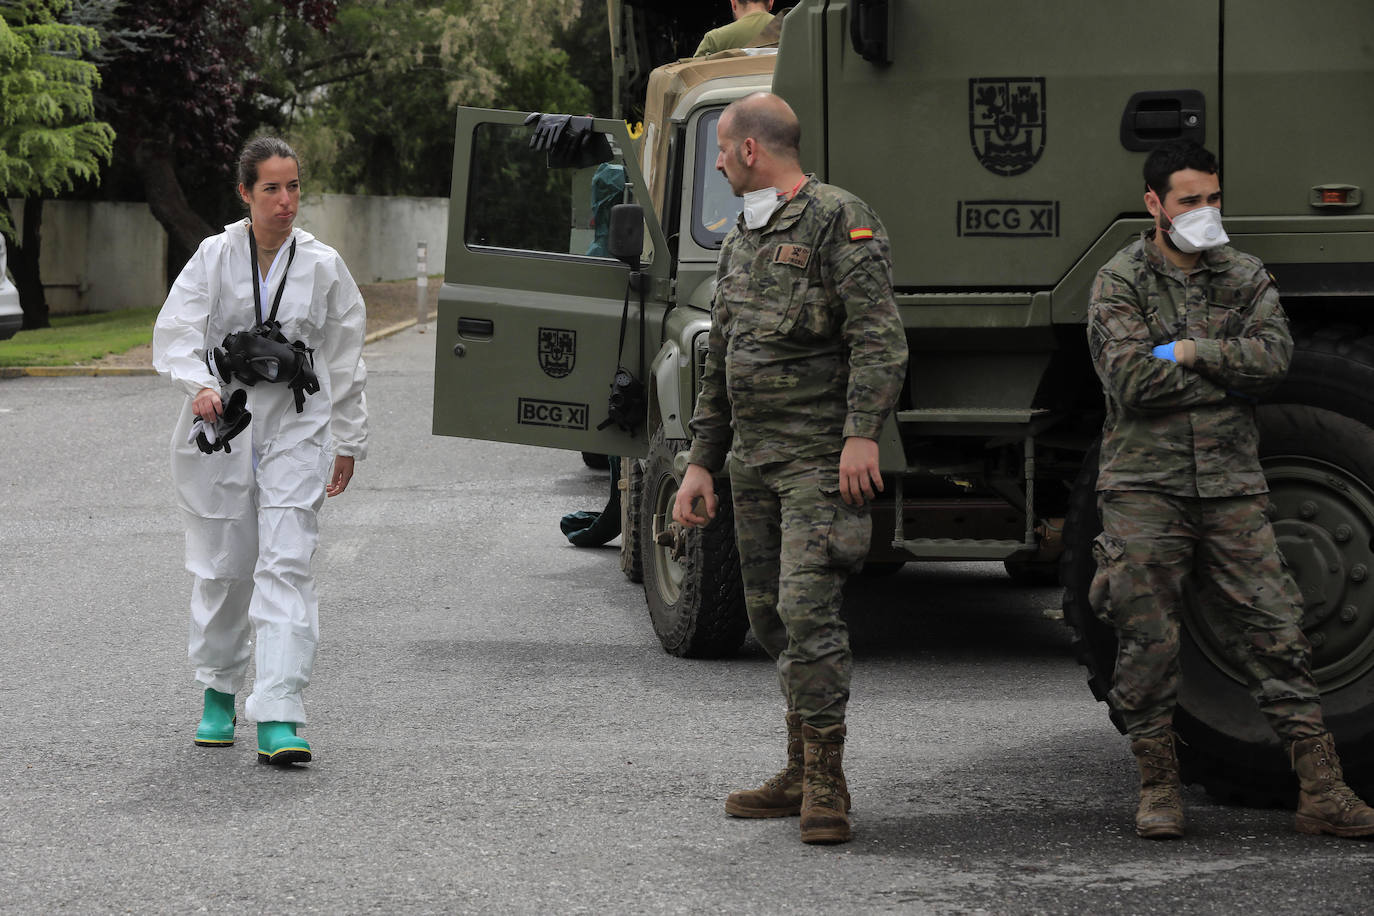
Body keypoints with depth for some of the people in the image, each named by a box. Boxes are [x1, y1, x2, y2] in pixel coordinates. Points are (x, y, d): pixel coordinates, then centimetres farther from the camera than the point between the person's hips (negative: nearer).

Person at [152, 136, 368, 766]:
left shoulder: (322, 266, 3)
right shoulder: (214, 257, 0)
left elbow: (343, 360, 10)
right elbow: (176, 330, -9)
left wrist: (348, 443, 13)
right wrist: (199, 384, -29)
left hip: (295, 429, -1)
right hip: (221, 426, 1)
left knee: (286, 566, -12)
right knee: (222, 566, 9)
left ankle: (279, 716, -18)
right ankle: (219, 691, 31)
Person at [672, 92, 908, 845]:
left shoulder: (838, 221, -8)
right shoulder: (741, 243, 19)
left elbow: (879, 337, -16)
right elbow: (720, 364, 23)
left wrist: (862, 434, -25)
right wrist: (701, 462, 19)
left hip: (820, 458, -9)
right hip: (753, 458, 9)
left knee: (807, 609, -16)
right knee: (771, 615, 10)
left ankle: (825, 786, -12)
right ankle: (802, 774, 19)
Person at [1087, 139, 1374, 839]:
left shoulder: (1245, 276, 11)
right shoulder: (1120, 282, 1)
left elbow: (1274, 355, -6)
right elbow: (1132, 380, -13)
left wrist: (1188, 350, -11)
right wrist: (1231, 377, -7)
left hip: (1231, 485, 2)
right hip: (1145, 485, -2)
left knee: (1274, 635, -1)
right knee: (1148, 643, 0)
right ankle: (1158, 792, 13)